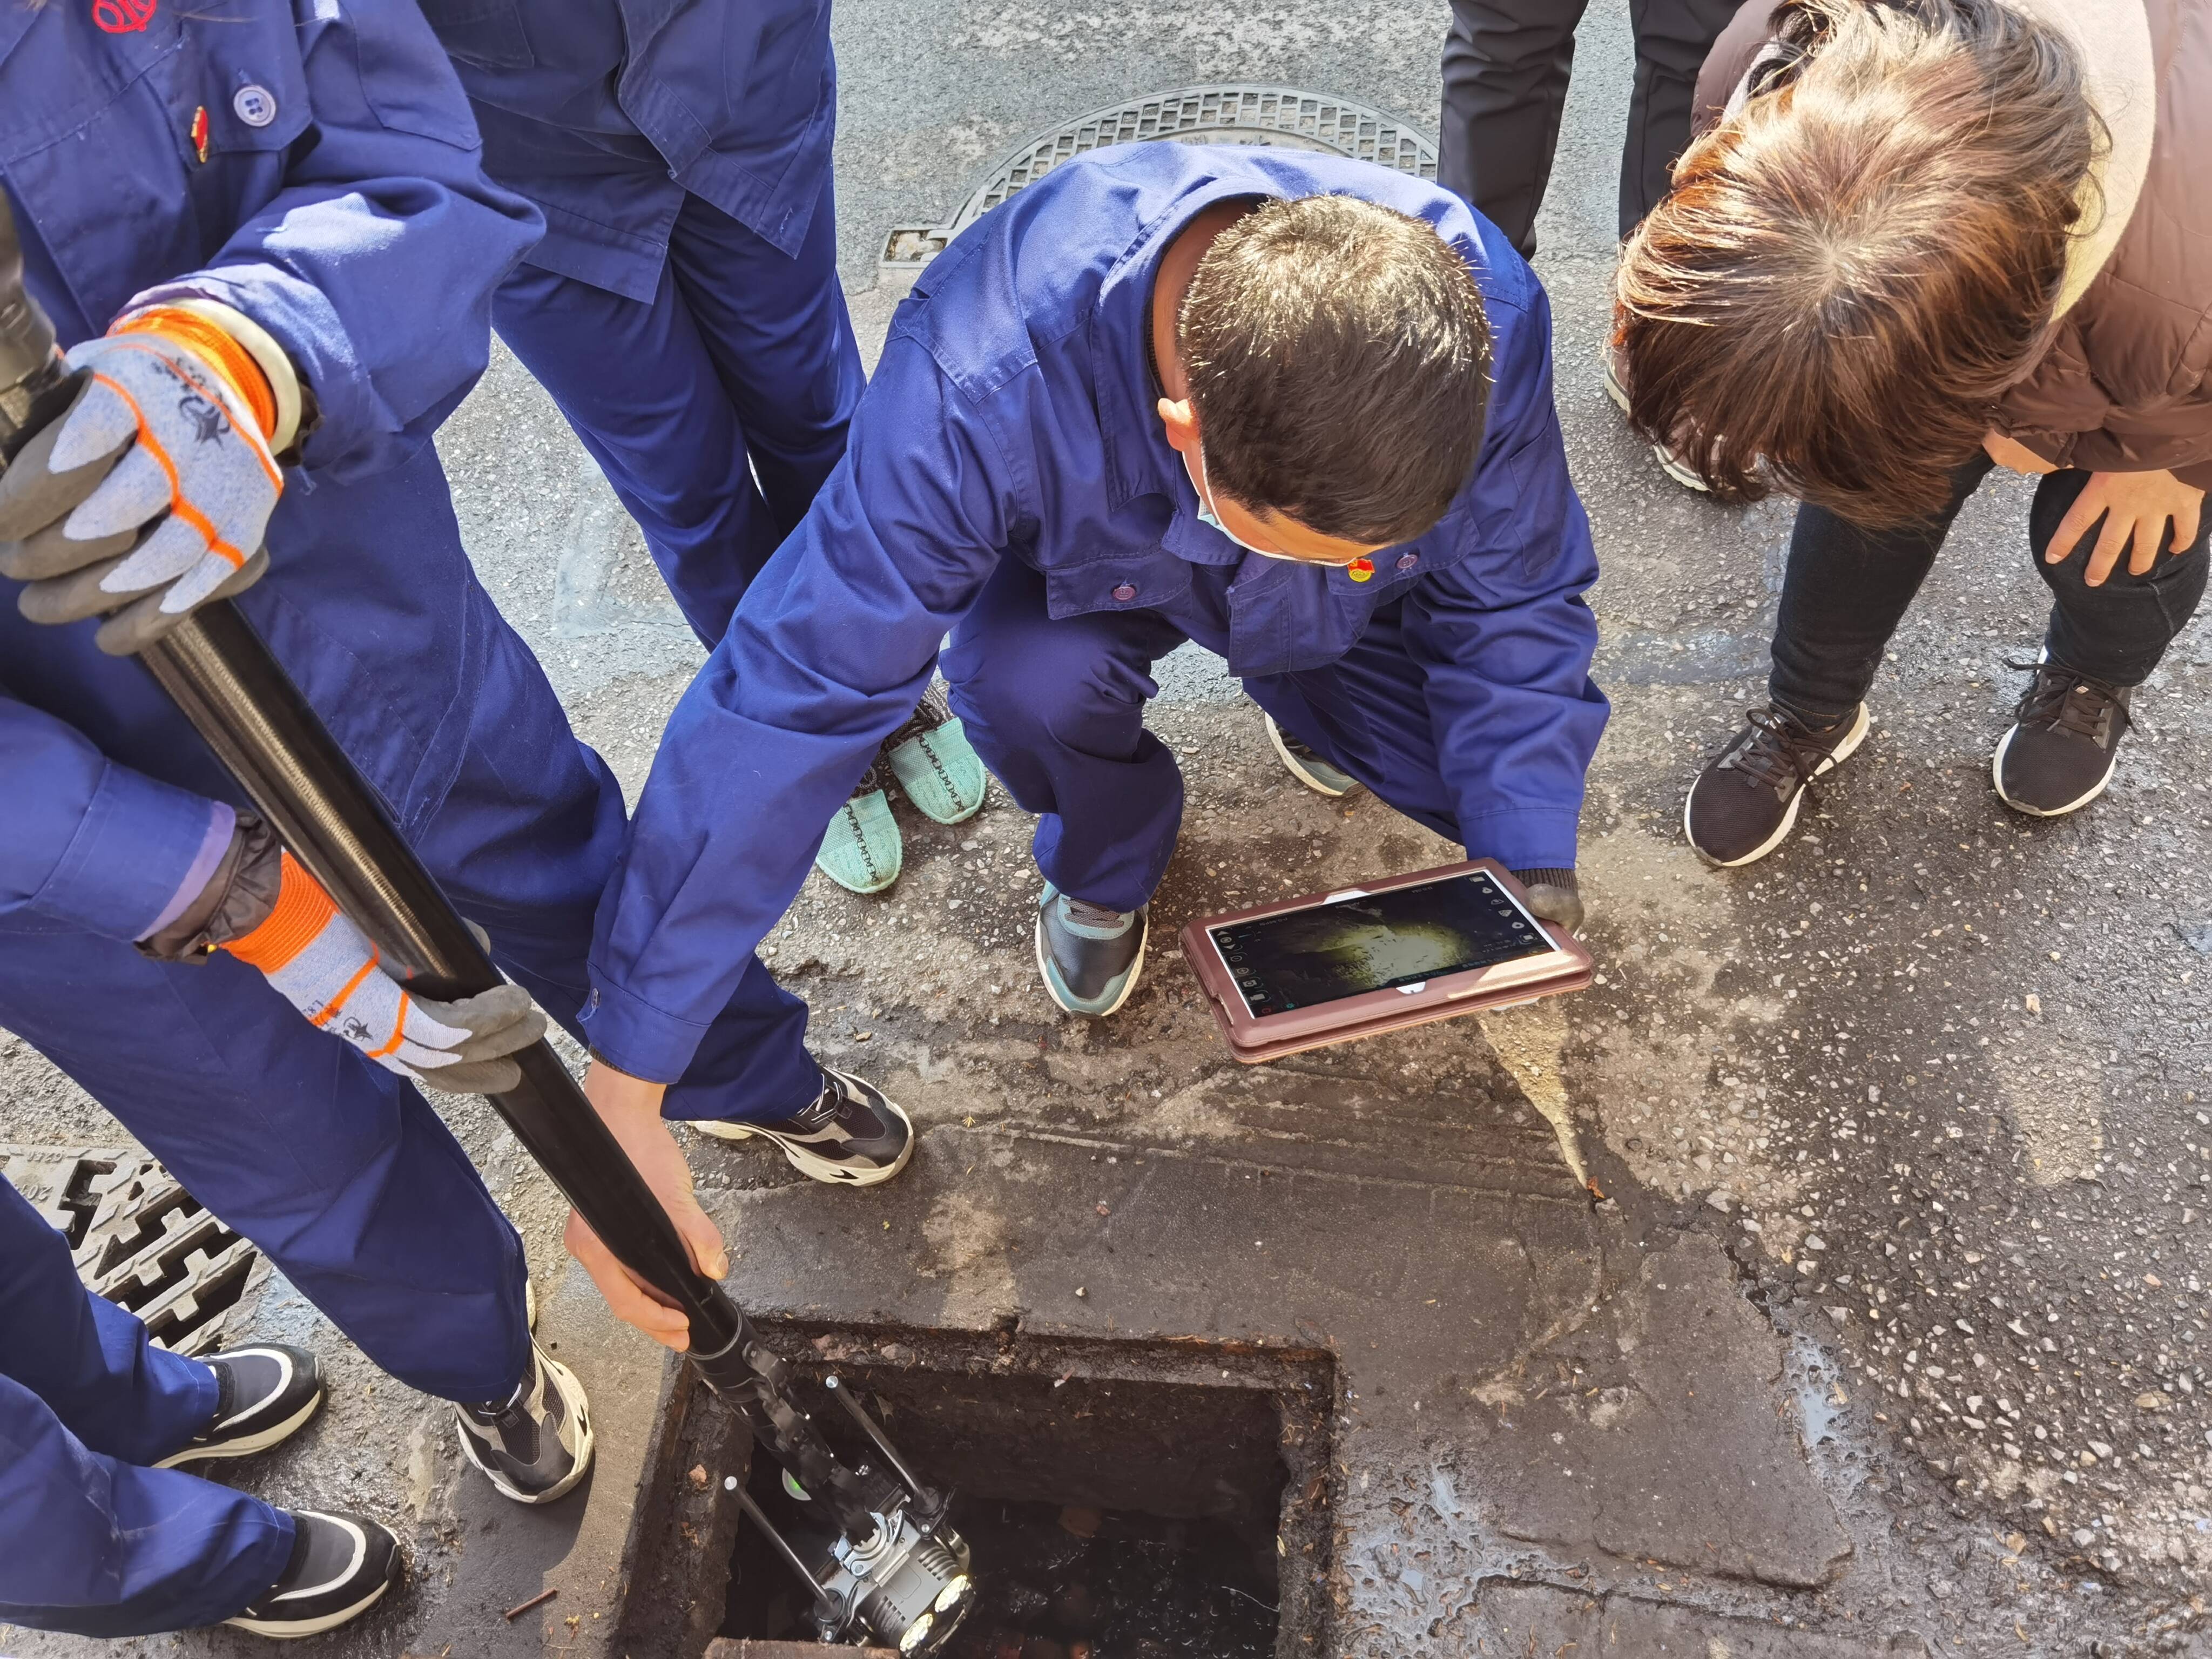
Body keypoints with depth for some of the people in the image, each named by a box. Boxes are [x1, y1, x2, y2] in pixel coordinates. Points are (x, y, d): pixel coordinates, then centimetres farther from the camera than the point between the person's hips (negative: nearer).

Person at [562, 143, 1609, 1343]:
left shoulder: (1480, 310, -35)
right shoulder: (981, 385, -44)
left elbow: (1518, 600, -17)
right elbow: (788, 701, -43)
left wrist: (1535, 872, -29)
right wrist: (624, 1100, -42)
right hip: (1102, 564, -2)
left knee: (1520, 777, -18)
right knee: (1021, 680, -35)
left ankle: (1307, 698, 18)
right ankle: (1104, 865, 3)